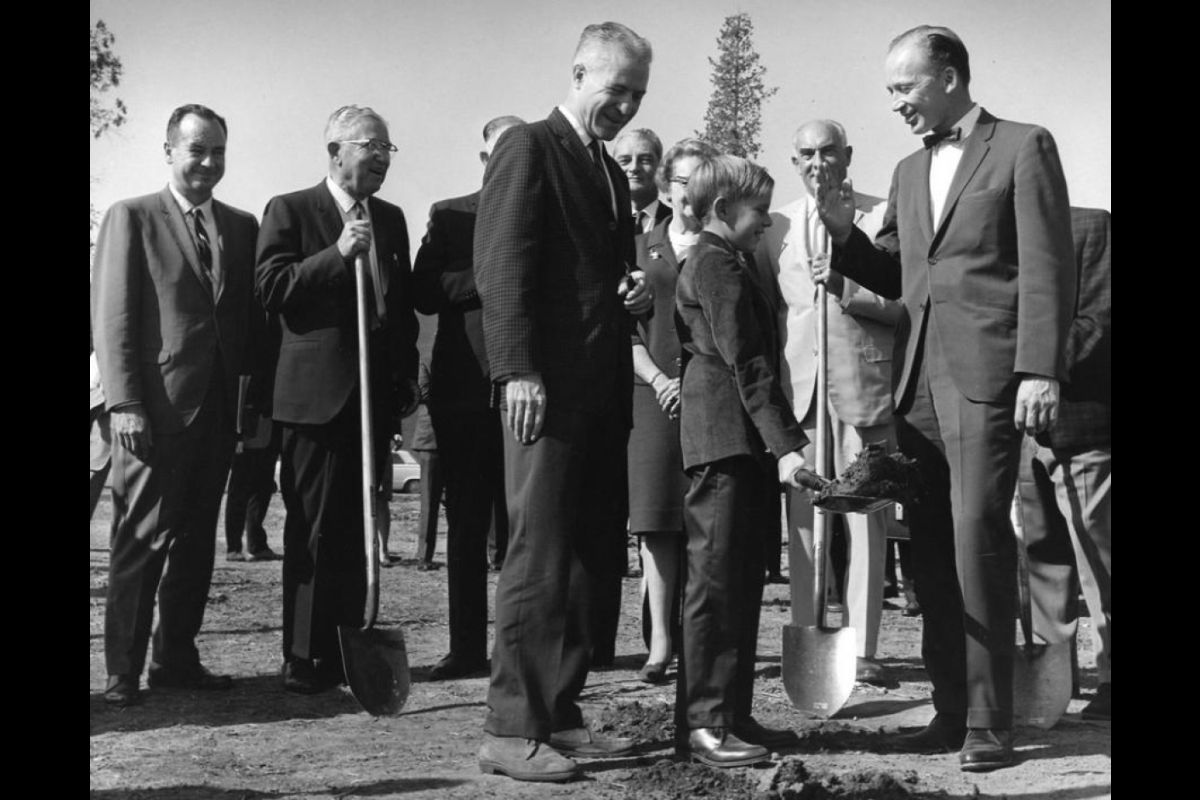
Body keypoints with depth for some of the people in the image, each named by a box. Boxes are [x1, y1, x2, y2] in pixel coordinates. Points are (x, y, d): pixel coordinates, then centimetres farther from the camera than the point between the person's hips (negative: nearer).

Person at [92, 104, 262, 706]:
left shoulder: (241, 226, 16)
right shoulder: (132, 217, 2)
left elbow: (249, 317, 15)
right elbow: (112, 317, -4)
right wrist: (124, 403, -13)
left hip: (219, 408, 5)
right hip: (156, 408, -5)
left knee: (196, 540, 8)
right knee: (143, 538, -4)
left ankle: (176, 659, 17)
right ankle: (123, 670, 3)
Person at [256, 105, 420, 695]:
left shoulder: (391, 219, 17)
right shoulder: (290, 211, 0)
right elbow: (271, 288, -11)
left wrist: (405, 383, 13)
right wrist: (338, 253, -19)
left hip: (377, 397, 6)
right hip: (317, 395, -6)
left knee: (359, 530, 9)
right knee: (315, 531, -4)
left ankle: (348, 651, 16)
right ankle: (305, 661, 2)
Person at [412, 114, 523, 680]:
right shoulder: (449, 216, 10)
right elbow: (424, 292, -4)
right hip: (464, 390, 0)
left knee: (520, 526, 3)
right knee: (466, 526, 5)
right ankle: (466, 647, 11)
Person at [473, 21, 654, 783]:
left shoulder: (611, 173, 22)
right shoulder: (529, 148, -3)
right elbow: (502, 264, -12)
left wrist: (635, 292, 6)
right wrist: (518, 370, -21)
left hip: (604, 392, 8)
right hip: (549, 389, -8)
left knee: (587, 562, 8)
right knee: (539, 558, -8)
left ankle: (559, 715, 15)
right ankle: (511, 731, -2)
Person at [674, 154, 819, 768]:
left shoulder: (726, 261, 22)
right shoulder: (718, 265, -10)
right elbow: (746, 364, -18)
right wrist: (783, 444, -23)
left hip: (742, 443, 10)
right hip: (725, 436, -10)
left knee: (742, 579, 11)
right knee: (715, 577, -8)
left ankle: (734, 713, 17)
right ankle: (703, 722, -4)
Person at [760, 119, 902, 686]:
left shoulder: (882, 216, 6)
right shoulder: (775, 226, 14)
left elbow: (906, 303, 0)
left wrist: (846, 288, -15)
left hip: (865, 385, -2)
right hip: (797, 388, 2)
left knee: (865, 520, -1)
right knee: (803, 522, 2)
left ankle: (861, 648, 4)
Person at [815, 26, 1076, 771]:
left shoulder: (1023, 148, 1)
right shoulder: (909, 172, 20)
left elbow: (1047, 267, -6)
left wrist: (1041, 370, -15)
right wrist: (844, 233, 4)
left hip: (986, 373, -7)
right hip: (917, 376, 7)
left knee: (977, 534, -12)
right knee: (930, 544, 5)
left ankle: (988, 721, -5)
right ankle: (951, 708, 13)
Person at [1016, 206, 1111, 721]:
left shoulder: (1091, 228, -4)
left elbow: (1098, 323, -12)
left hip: (1078, 419, -6)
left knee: (1095, 557, -2)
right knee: (1042, 556, 11)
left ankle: (1109, 675, 6)